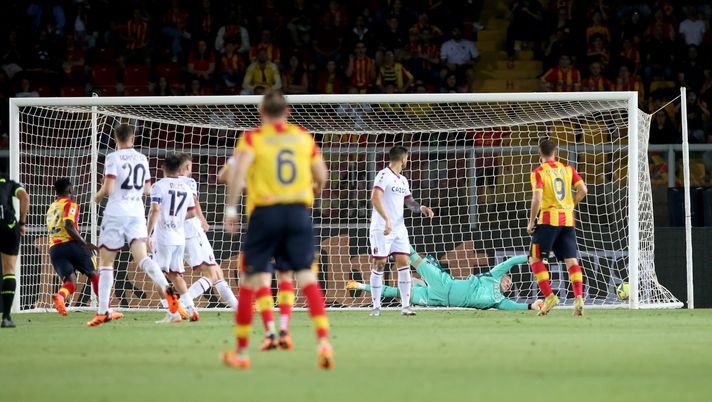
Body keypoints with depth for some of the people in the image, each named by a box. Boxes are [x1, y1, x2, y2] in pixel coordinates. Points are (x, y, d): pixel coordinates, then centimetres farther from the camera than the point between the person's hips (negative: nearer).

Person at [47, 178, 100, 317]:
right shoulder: (70, 204, 0)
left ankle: (60, 295, -38)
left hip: (54, 248, 6)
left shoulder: (51, 208, 24)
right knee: (94, 274, 10)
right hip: (70, 243, -6)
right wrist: (85, 243, -16)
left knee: (70, 282, -3)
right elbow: (68, 226, -16)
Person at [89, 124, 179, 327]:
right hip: (137, 214, 4)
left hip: (116, 213, -4)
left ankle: (103, 312, 5)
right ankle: (167, 288, -36)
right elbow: (147, 189, 19)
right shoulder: (142, 158, 12)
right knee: (142, 257, -8)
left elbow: (108, 189, -12)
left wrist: (98, 196, 8)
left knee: (106, 261, 6)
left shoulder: (113, 158, -5)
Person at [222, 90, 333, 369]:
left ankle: (241, 352, 9)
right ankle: (323, 340, -16)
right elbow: (321, 176, 14)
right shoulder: (303, 136, 11)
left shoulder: (253, 138, 2)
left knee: (250, 282, 6)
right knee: (307, 278, 2)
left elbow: (238, 170, -15)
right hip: (299, 212, 2)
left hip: (265, 212, -2)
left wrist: (231, 208, -13)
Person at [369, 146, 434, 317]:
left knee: (404, 263, -2)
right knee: (379, 264, -3)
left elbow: (408, 201, 26)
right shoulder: (384, 175, -10)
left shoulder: (403, 180, 17)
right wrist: (387, 219, -31)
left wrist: (421, 208, 4)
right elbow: (375, 198, -22)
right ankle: (376, 306, 4)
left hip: (399, 228, 7)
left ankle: (405, 305, 0)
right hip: (381, 228, -7)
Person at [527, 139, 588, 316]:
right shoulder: (568, 169, 9)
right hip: (568, 220, 4)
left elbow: (537, 198, -14)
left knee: (535, 259, 6)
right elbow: (583, 190, 2)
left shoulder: (538, 172, -4)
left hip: (548, 219, -4)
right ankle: (579, 297, -12)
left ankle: (549, 296, -6)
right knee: (571, 260, 3)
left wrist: (531, 222, -6)